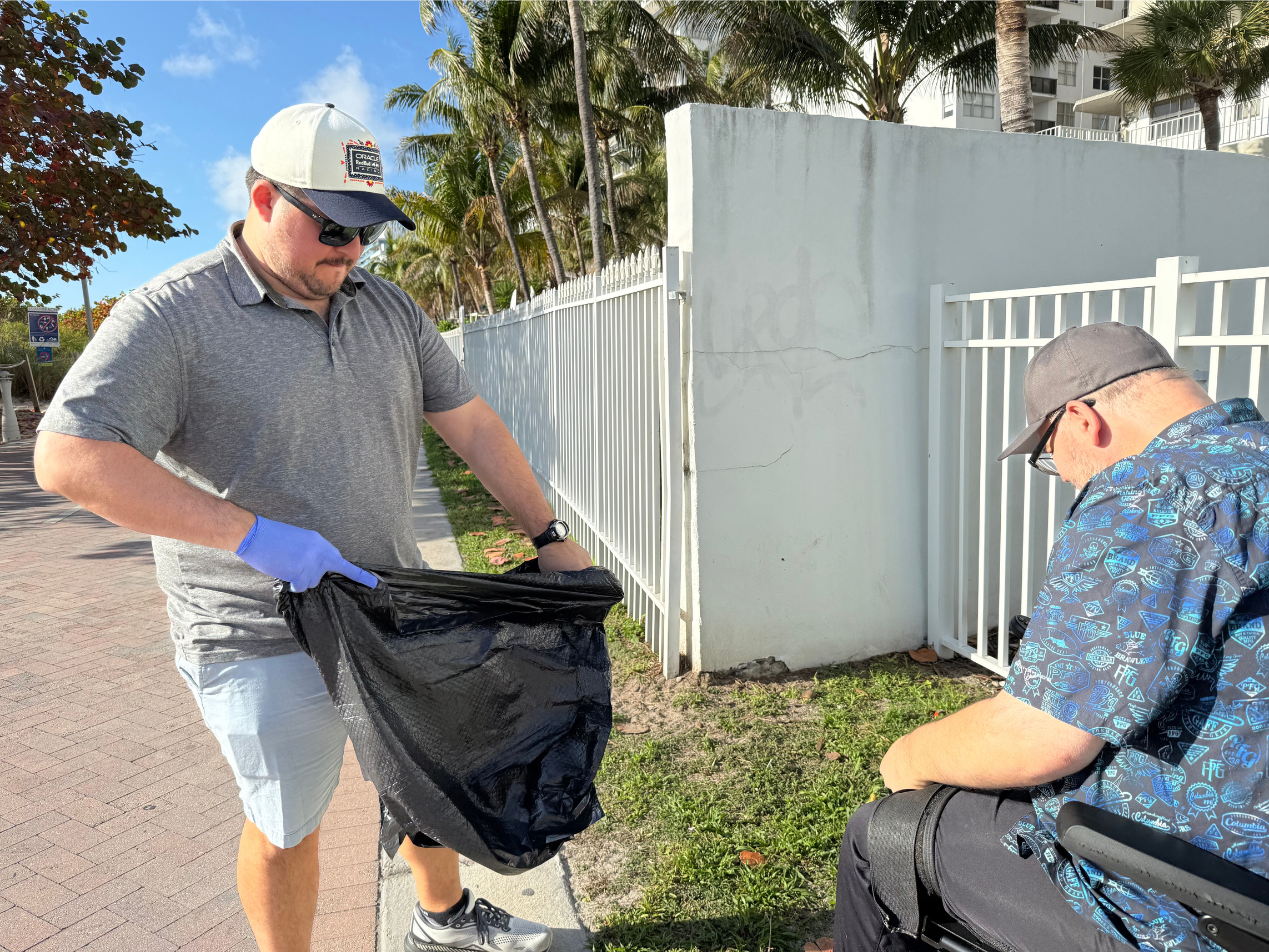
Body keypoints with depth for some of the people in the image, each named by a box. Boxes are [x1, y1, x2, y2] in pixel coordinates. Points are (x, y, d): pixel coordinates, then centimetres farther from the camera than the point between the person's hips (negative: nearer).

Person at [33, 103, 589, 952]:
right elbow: (69, 458, -21)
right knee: (287, 828, 13)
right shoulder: (173, 317, -14)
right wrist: (255, 535, -28)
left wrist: (549, 534, 2)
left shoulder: (387, 308, 5)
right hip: (266, 641, -6)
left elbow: (469, 422, 7)